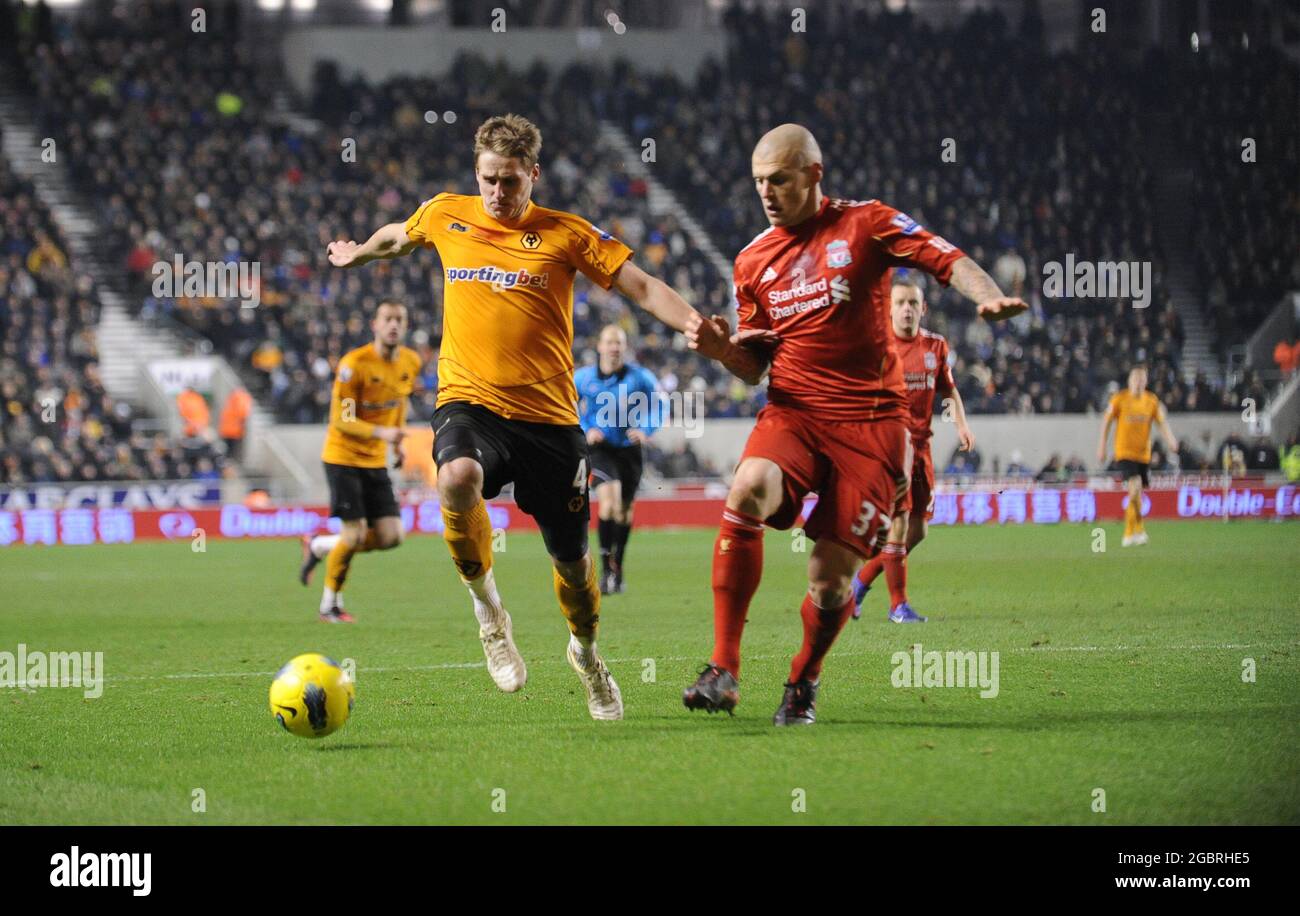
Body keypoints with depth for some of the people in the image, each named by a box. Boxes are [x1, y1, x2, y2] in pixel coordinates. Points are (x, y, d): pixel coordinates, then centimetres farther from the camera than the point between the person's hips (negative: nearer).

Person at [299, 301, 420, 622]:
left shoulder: (411, 363, 0)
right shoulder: (355, 364, -19)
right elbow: (341, 420, -20)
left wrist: (398, 439, 16)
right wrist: (380, 433, -33)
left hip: (375, 461, 6)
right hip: (343, 458, -6)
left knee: (391, 537, -2)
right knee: (355, 534, -11)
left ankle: (319, 547, 22)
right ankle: (330, 605, 10)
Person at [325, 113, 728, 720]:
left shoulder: (567, 234, 1)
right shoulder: (445, 216, 8)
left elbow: (641, 286, -5)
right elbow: (397, 237, 31)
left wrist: (694, 327, -22)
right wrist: (355, 255, 47)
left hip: (548, 415, 0)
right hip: (469, 400, 0)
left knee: (571, 560, 7)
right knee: (458, 478, -36)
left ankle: (585, 651, 40)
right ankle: (488, 613, -13)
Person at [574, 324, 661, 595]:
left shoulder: (639, 377, -6)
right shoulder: (583, 377, -4)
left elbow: (657, 405, 7)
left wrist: (645, 430, -10)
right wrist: (586, 431, -7)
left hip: (629, 449, 2)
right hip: (600, 448, -2)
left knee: (624, 512, 10)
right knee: (608, 503, -22)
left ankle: (617, 567, 31)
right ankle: (605, 567, -15)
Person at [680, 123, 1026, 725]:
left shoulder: (866, 224, 1)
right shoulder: (753, 260, 13)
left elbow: (946, 259, -9)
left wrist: (989, 296, -30)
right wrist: (723, 349, -5)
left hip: (871, 421, -2)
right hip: (793, 413, 2)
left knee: (831, 576, -8)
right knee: (747, 490, -30)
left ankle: (803, 682, 24)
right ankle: (723, 670, -28)